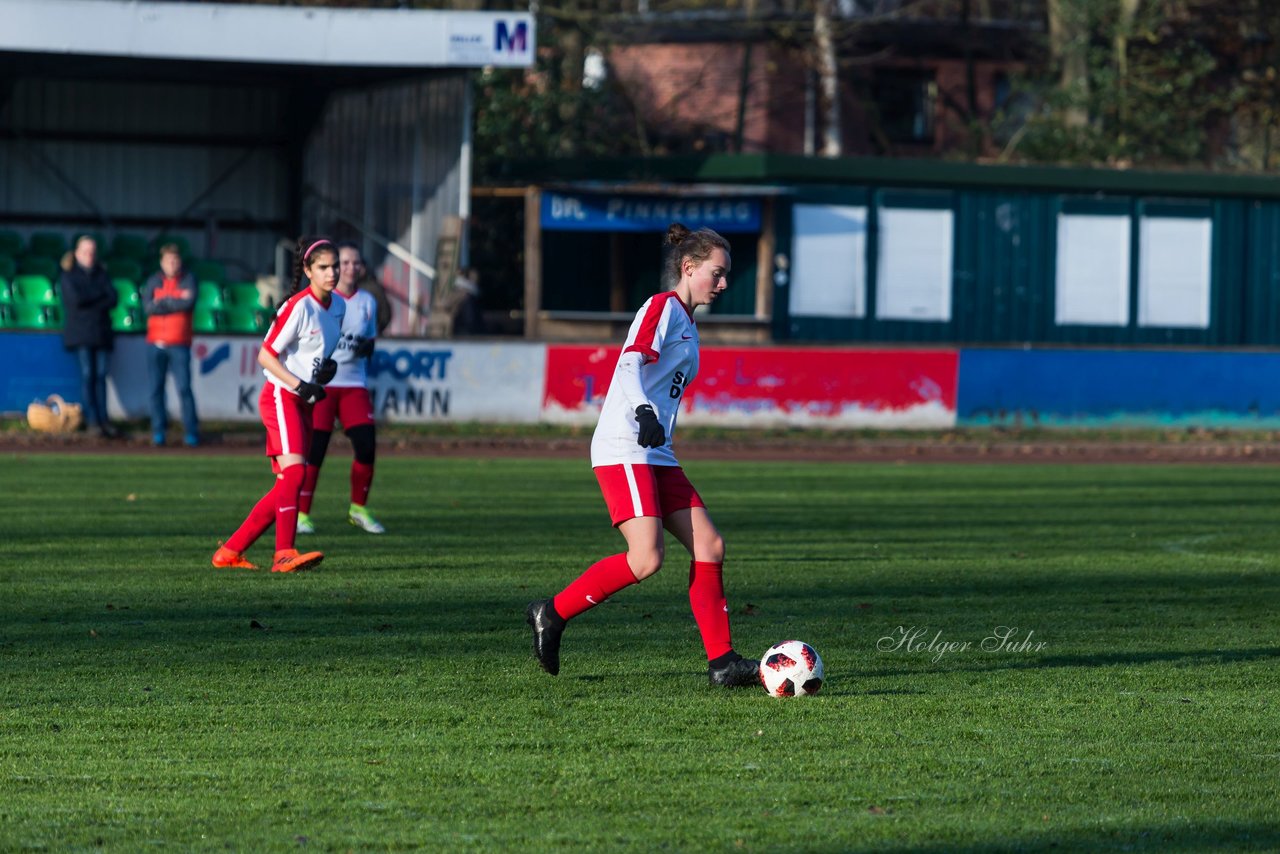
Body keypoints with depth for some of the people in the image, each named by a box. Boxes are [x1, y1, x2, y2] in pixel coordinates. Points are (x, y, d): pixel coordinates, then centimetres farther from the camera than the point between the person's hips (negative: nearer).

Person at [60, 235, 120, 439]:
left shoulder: (101, 274, 15)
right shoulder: (68, 275, 4)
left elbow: (114, 299, 3)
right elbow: (76, 298, -12)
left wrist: (89, 301, -8)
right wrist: (100, 295, -3)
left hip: (102, 332, 4)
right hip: (81, 333, -3)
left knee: (101, 375, -2)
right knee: (88, 374, -9)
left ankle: (103, 419, -5)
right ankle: (93, 420, -10)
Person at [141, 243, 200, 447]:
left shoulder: (188, 280, 6)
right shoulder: (154, 281, 9)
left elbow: (189, 303, -12)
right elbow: (147, 307, -6)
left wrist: (163, 303, -6)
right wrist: (176, 302, -7)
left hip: (179, 345, -2)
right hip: (156, 344, 2)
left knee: (184, 388, -7)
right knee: (156, 389, 2)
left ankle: (191, 432, -2)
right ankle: (158, 431, 8)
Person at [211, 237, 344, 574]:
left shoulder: (336, 306, 9)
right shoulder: (299, 307, -15)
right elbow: (266, 355, -15)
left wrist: (327, 367, 2)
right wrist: (300, 385, -22)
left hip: (303, 404, 9)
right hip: (280, 397, -9)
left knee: (286, 487, 6)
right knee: (294, 472, -23)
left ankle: (230, 551, 12)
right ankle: (284, 555, -29)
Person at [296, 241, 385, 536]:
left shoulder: (367, 302, 11)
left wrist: (365, 346, -5)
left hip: (354, 384, 4)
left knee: (366, 445, -7)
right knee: (314, 449, -9)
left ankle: (358, 508, 11)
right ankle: (301, 513, -1)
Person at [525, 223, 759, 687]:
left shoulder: (686, 322, 22)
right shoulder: (662, 307, -6)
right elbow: (630, 363, -22)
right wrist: (643, 410, -38)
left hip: (657, 456, 10)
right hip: (623, 451, -10)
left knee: (710, 546, -1)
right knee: (646, 558, -20)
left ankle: (721, 661, 0)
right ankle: (552, 613, -5)